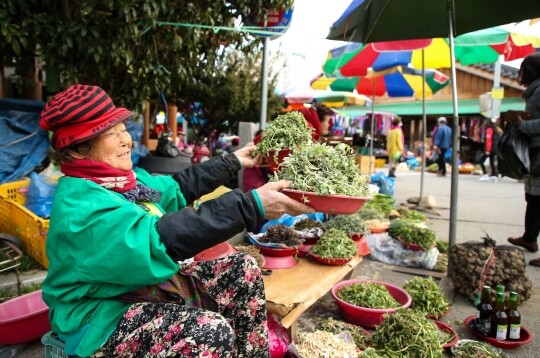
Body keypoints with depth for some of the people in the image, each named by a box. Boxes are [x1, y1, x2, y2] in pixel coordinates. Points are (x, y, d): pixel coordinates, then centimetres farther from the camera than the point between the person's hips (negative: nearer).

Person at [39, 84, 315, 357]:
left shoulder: (122, 178, 1)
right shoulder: (80, 205, -26)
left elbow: (175, 187, 16)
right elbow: (162, 239, -36)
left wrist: (233, 162, 19)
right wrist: (252, 205, -39)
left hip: (148, 282, 9)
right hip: (101, 318, -9)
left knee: (243, 269, 1)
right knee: (213, 332, -30)